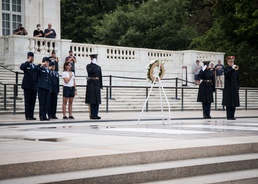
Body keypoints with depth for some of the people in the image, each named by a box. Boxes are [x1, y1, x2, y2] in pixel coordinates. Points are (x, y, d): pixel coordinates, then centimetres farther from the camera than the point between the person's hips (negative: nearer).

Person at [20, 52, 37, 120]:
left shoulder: (35, 66, 18)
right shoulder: (25, 65, 1)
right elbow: (21, 67, -24)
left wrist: (37, 85, 11)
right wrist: (28, 61, -16)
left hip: (34, 86, 5)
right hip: (27, 86, -5)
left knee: (33, 102, 5)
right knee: (27, 101, -2)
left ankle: (31, 115, 10)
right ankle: (27, 116, -1)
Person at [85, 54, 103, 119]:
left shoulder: (98, 67, 16)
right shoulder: (88, 66, 1)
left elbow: (100, 76, 14)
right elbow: (89, 71, -22)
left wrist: (101, 85, 7)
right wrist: (93, 64, -18)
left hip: (97, 84, 5)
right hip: (91, 84, -5)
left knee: (97, 100, 4)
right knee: (91, 100, -6)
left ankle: (96, 114, 7)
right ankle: (92, 115, -4)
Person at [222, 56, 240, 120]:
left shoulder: (236, 69, 13)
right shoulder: (226, 69, -1)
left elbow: (237, 79, 17)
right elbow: (226, 74, -23)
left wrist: (238, 87, 10)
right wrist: (232, 69, -33)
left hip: (235, 88, 5)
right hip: (228, 88, -5)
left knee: (234, 103, 4)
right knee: (228, 103, -4)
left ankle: (232, 115, 9)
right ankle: (229, 116, -2)